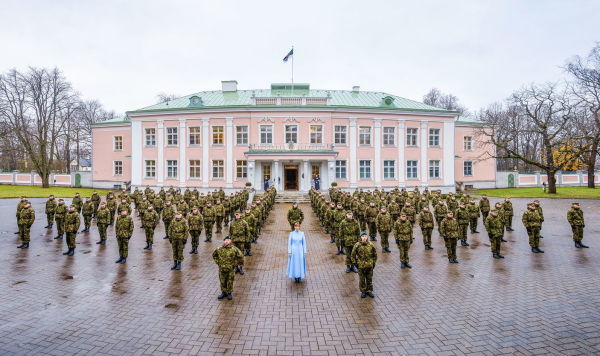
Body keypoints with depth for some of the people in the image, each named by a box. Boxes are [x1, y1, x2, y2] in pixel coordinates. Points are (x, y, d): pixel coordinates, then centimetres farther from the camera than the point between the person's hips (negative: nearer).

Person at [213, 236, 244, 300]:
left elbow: (240, 256, -4)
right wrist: (217, 262, 7)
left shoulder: (234, 249, -12)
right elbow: (214, 255, 16)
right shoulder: (220, 249, -4)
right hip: (222, 269, 3)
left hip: (230, 269, -3)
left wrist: (235, 263, -3)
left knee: (230, 282, 6)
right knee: (222, 281, 13)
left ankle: (229, 293, 22)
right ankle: (223, 292, 30)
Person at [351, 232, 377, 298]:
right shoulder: (357, 245, -13)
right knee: (362, 279, 10)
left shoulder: (371, 245, -7)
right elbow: (353, 255, -1)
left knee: (369, 279, 13)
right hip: (361, 266, -1)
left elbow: (375, 255, 6)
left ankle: (369, 291, 29)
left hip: (370, 266, 1)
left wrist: (374, 263, 5)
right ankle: (363, 291, 26)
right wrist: (356, 263, -1)